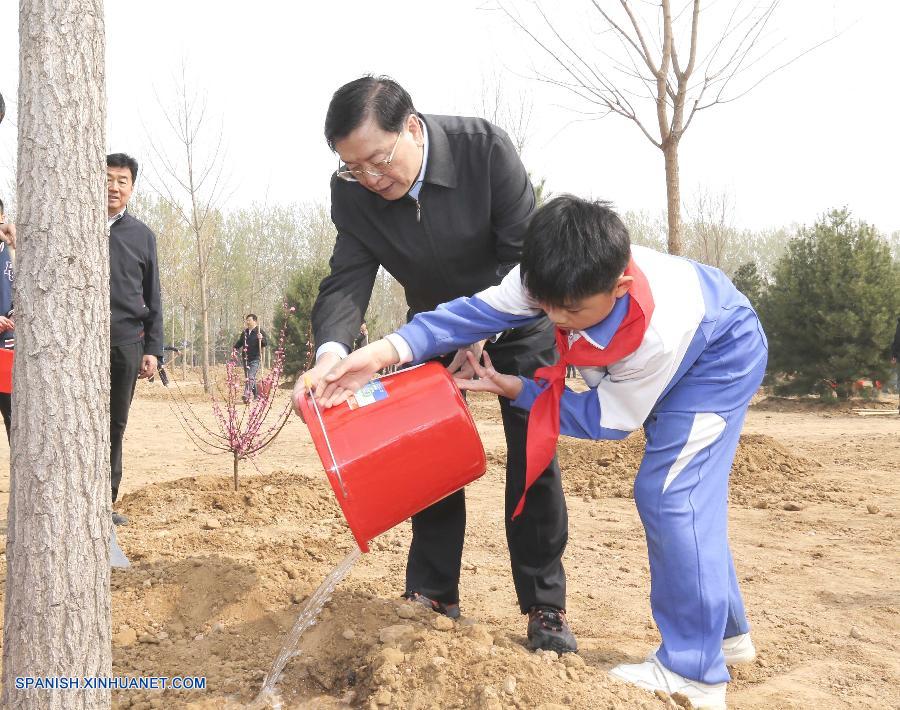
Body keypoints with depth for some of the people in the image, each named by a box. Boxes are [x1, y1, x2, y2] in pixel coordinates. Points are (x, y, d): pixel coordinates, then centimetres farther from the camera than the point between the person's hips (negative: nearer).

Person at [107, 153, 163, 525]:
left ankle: (106, 501, 14)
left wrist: (153, 348, 5)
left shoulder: (142, 235, 11)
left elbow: (152, 299, 12)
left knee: (116, 425, 6)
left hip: (127, 342, 2)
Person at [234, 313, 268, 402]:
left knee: (251, 377, -17)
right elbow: (239, 343, 28)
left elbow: (266, 343, -8)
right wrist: (235, 349, 12)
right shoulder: (245, 332, 14)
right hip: (245, 359, 7)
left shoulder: (260, 332, -3)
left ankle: (247, 395, -24)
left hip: (255, 359, -7)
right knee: (247, 378, 12)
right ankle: (255, 394, 23)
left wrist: (261, 338, -27)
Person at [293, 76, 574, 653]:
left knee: (532, 457, -5)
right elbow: (348, 280, -23)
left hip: (517, 317, -3)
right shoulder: (353, 192, -20)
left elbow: (524, 253, -25)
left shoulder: (485, 148, -29)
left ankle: (545, 607, 5)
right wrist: (331, 352, -43)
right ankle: (433, 596, 10)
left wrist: (481, 336, -32)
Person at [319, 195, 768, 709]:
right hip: (664, 353, 8)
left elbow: (610, 420, -28)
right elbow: (479, 311, -27)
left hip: (721, 354, -7)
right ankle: (725, 633, 28)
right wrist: (388, 350, -39)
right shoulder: (556, 280, -30)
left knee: (669, 493, -18)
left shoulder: (659, 334, -44)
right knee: (682, 497, 11)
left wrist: (517, 392, -26)